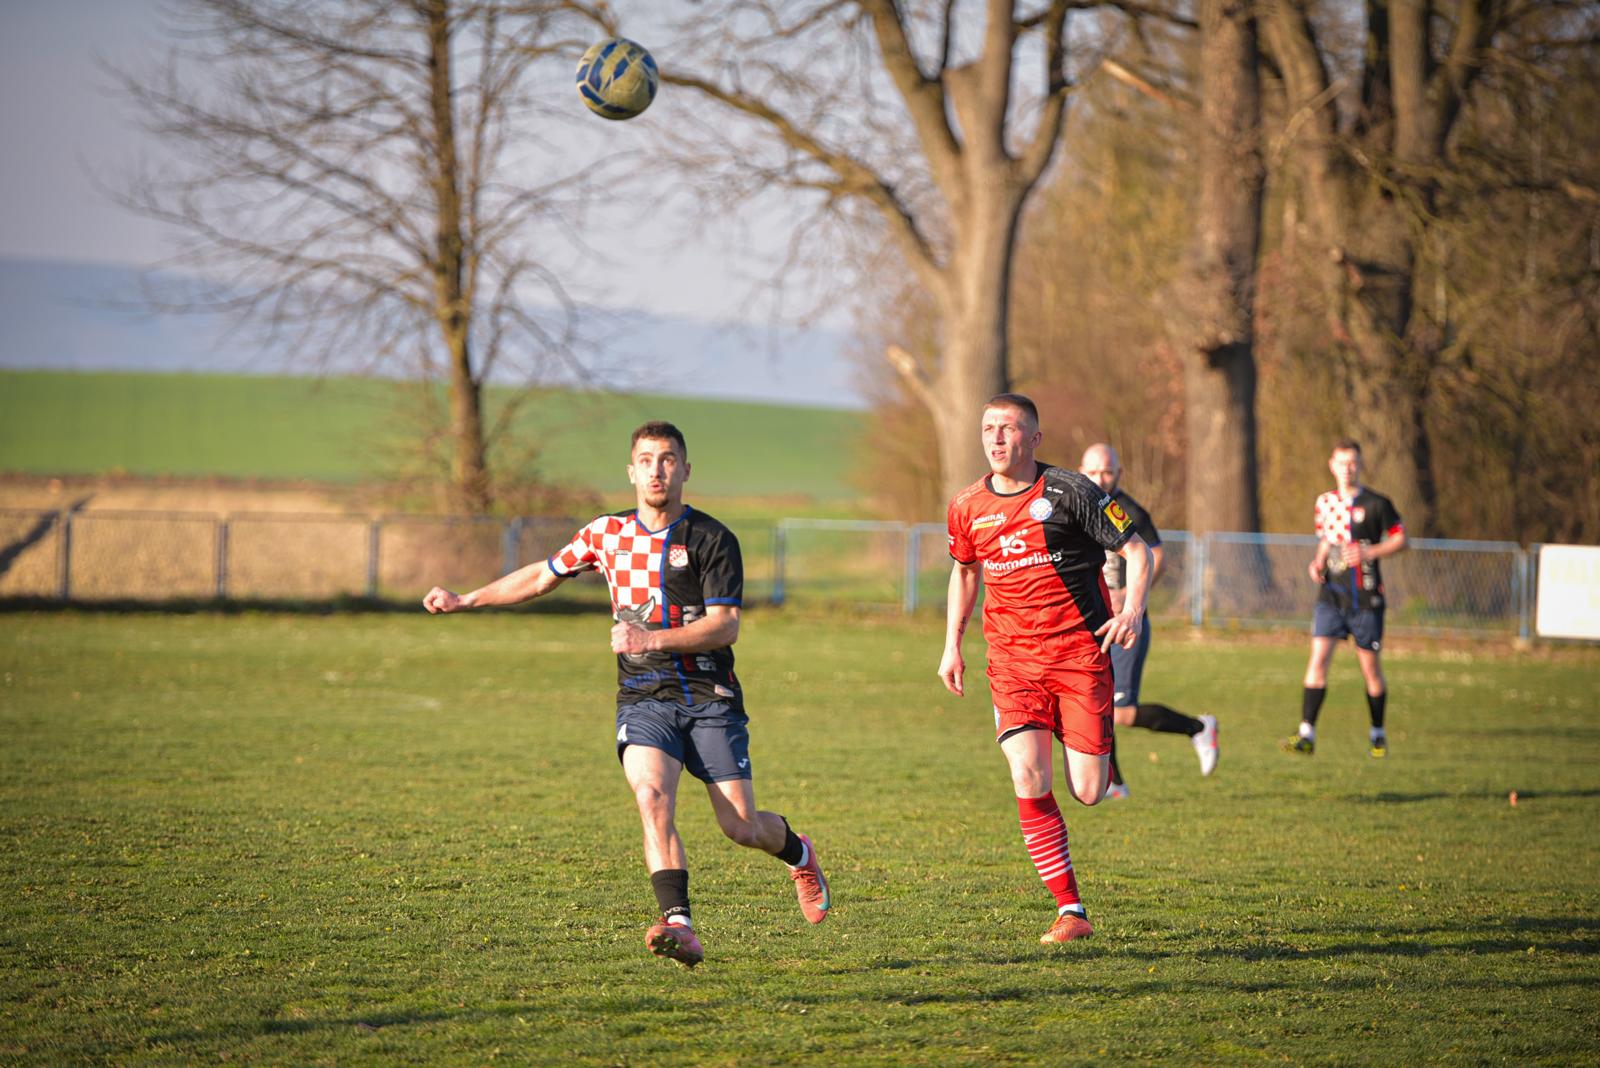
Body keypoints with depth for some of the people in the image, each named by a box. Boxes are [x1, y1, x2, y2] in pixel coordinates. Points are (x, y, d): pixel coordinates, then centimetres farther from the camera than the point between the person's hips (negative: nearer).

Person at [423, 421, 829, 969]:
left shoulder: (712, 539, -5)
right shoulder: (607, 534, 8)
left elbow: (726, 626, -12)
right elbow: (543, 576, 22)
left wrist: (653, 639, -25)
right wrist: (464, 600, 22)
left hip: (710, 697, -2)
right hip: (643, 698, 2)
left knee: (742, 827, -1)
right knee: (653, 799, -26)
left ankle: (798, 852, 35)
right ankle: (679, 926, -34)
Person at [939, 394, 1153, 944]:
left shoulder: (1069, 491, -7)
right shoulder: (967, 507, 5)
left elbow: (1136, 549, -4)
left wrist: (1132, 610, -20)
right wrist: (952, 646, 20)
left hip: (1079, 650, -2)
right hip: (1012, 659, 3)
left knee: (1087, 792, -6)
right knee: (1028, 778, -17)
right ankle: (1070, 911, -10)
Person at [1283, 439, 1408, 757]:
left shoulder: (1376, 504, -3)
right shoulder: (1325, 502, 10)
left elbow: (1400, 539, 0)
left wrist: (1368, 553, -15)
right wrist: (1317, 562, 4)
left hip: (1366, 598, -3)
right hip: (1331, 595, 3)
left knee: (1370, 667, 5)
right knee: (1318, 657, -12)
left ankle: (1378, 734, 23)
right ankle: (1307, 735, -15)